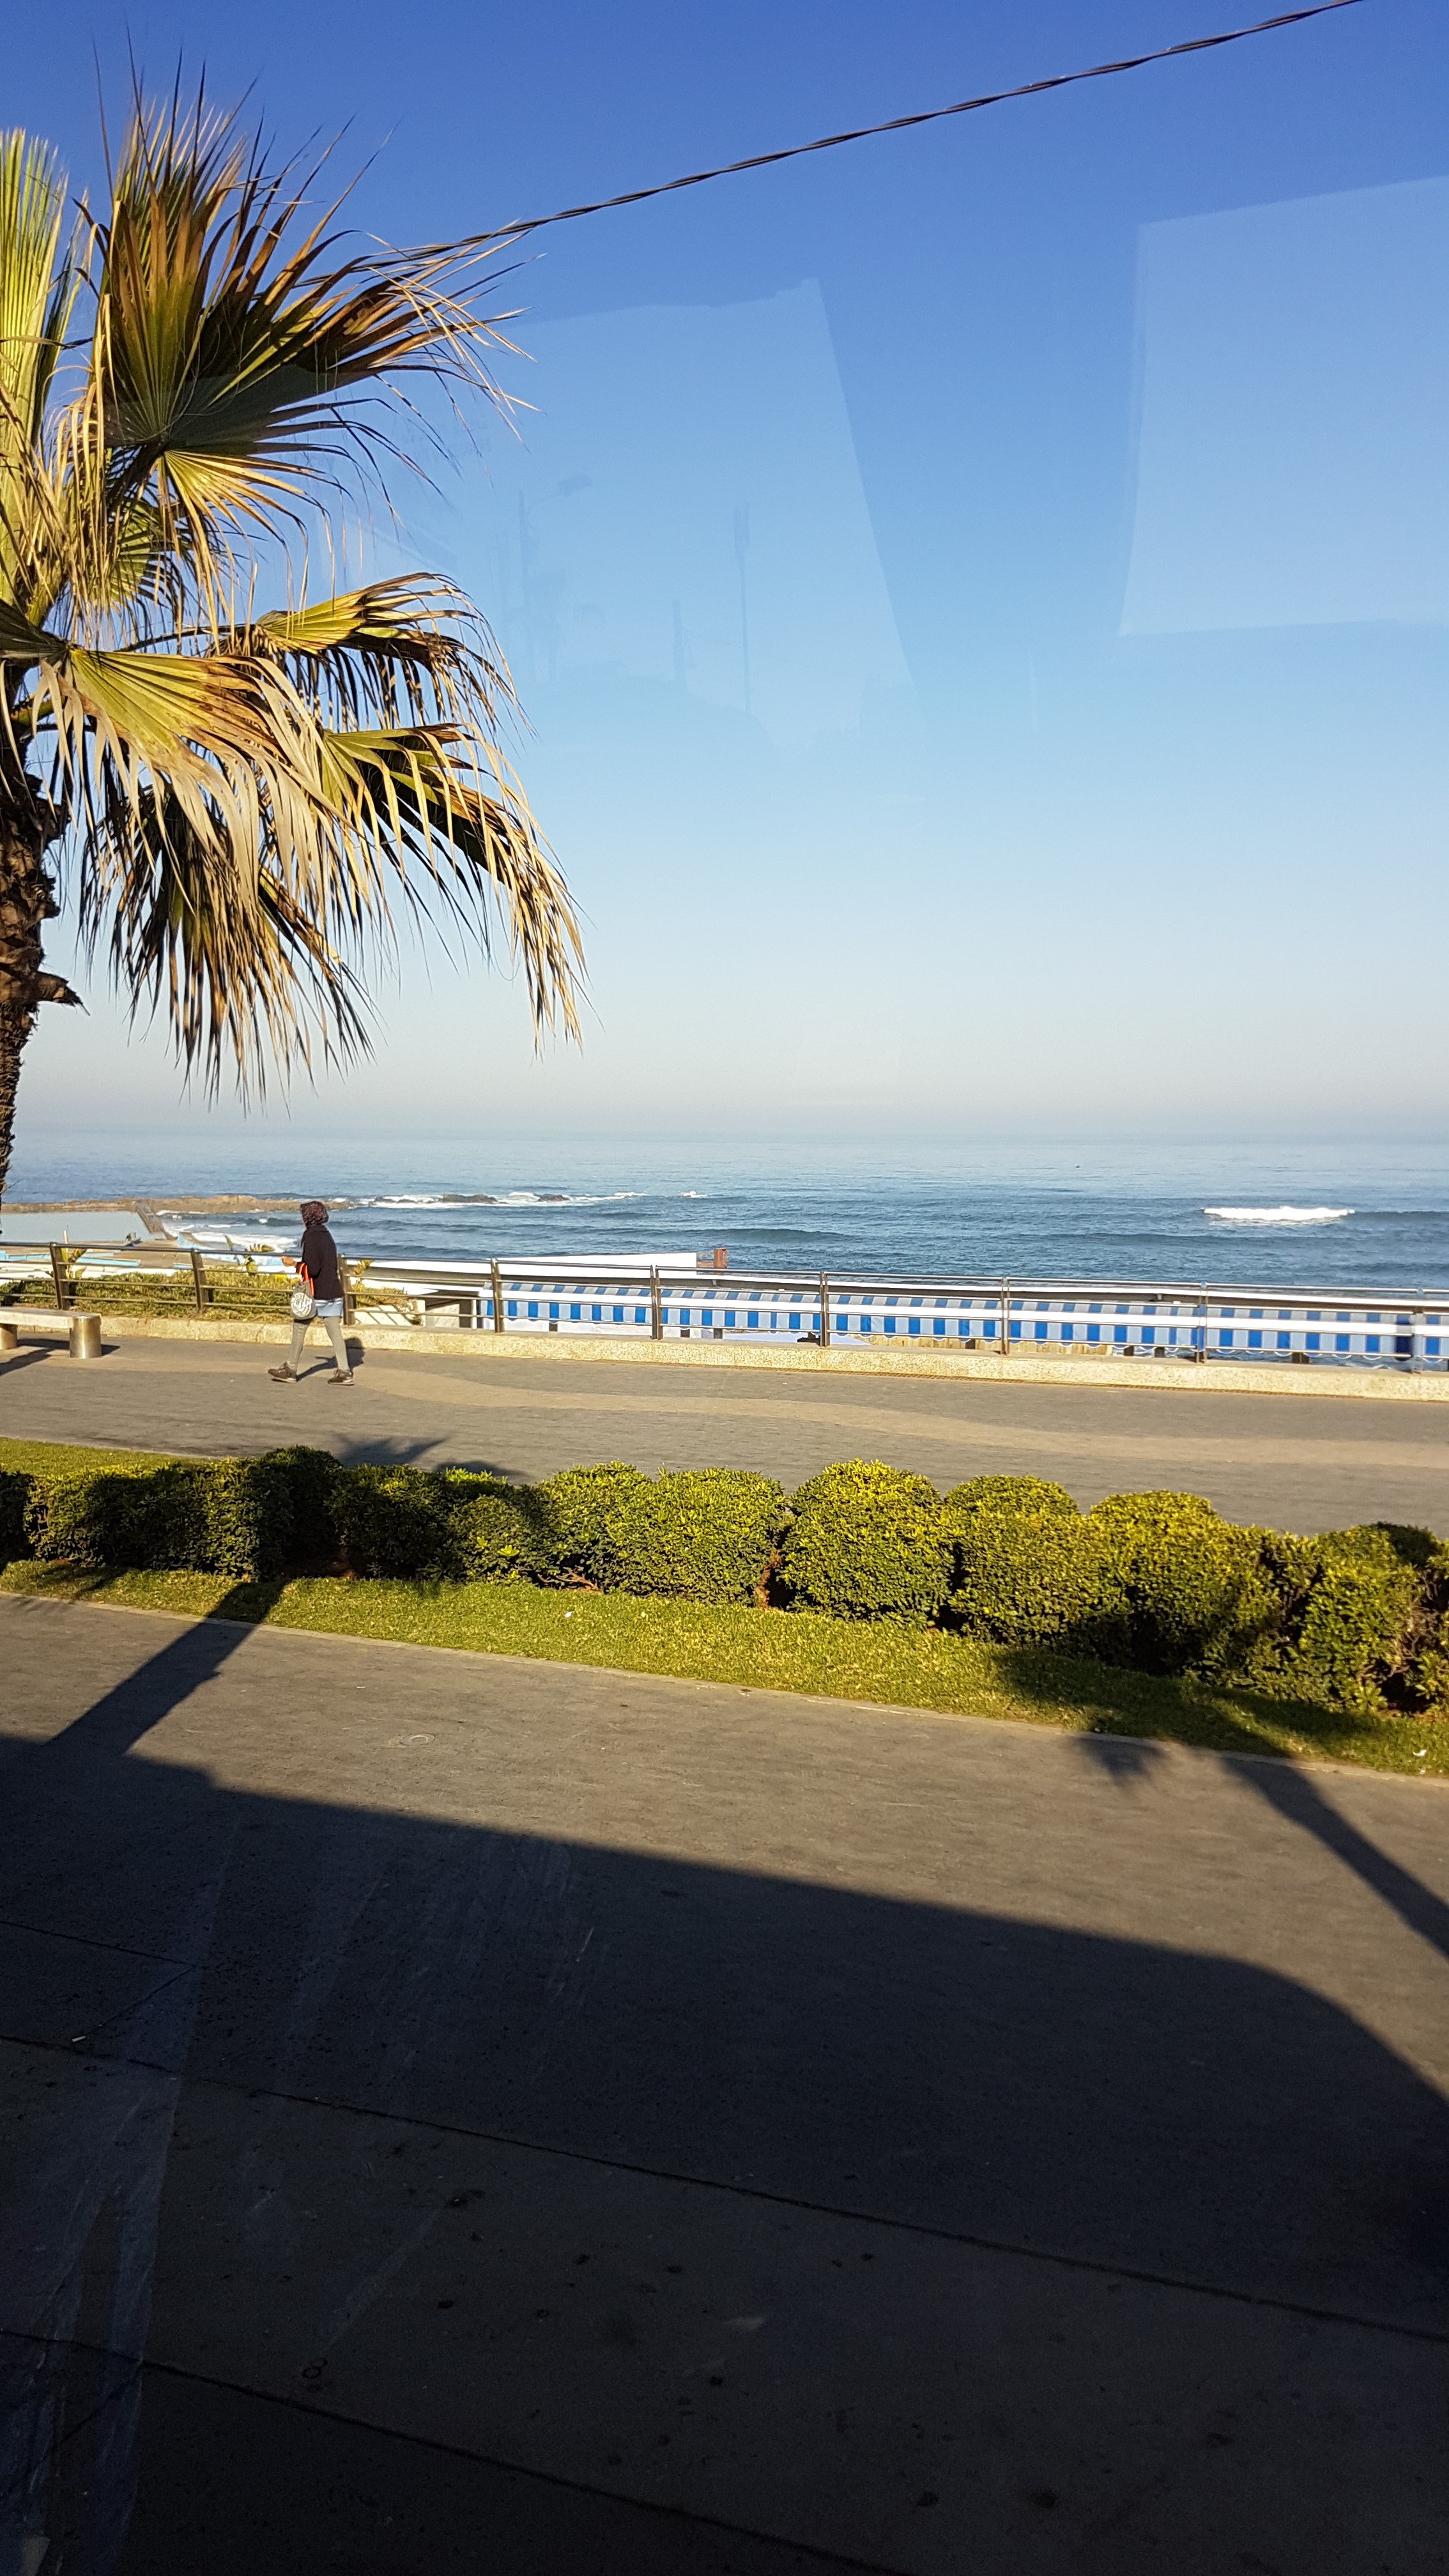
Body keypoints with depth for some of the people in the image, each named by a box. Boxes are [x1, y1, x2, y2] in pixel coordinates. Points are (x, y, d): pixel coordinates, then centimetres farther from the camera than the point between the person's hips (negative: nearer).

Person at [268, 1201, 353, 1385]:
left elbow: (312, 1268, -19)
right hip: (334, 1292, 7)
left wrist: (295, 1265, -2)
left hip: (316, 1293, -7)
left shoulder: (311, 1236, -12)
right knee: (335, 1332, 3)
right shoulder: (327, 1236, 12)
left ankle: (290, 1368, 19)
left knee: (299, 1328, 9)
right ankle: (344, 1371, -3)